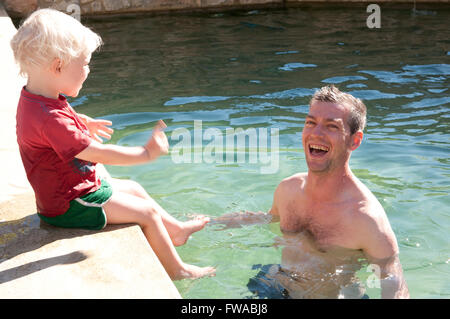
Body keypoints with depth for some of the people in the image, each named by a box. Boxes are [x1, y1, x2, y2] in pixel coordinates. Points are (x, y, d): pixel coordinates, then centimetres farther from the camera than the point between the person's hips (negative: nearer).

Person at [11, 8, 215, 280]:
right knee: (146, 212, -3)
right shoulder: (50, 119, -36)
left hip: (73, 186, 11)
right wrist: (147, 153, -27)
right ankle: (176, 271, 14)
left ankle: (176, 230, 41)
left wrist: (83, 123, 32)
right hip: (71, 204, -10)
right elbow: (99, 154, -35)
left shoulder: (33, 100, -1)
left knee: (133, 189, 23)